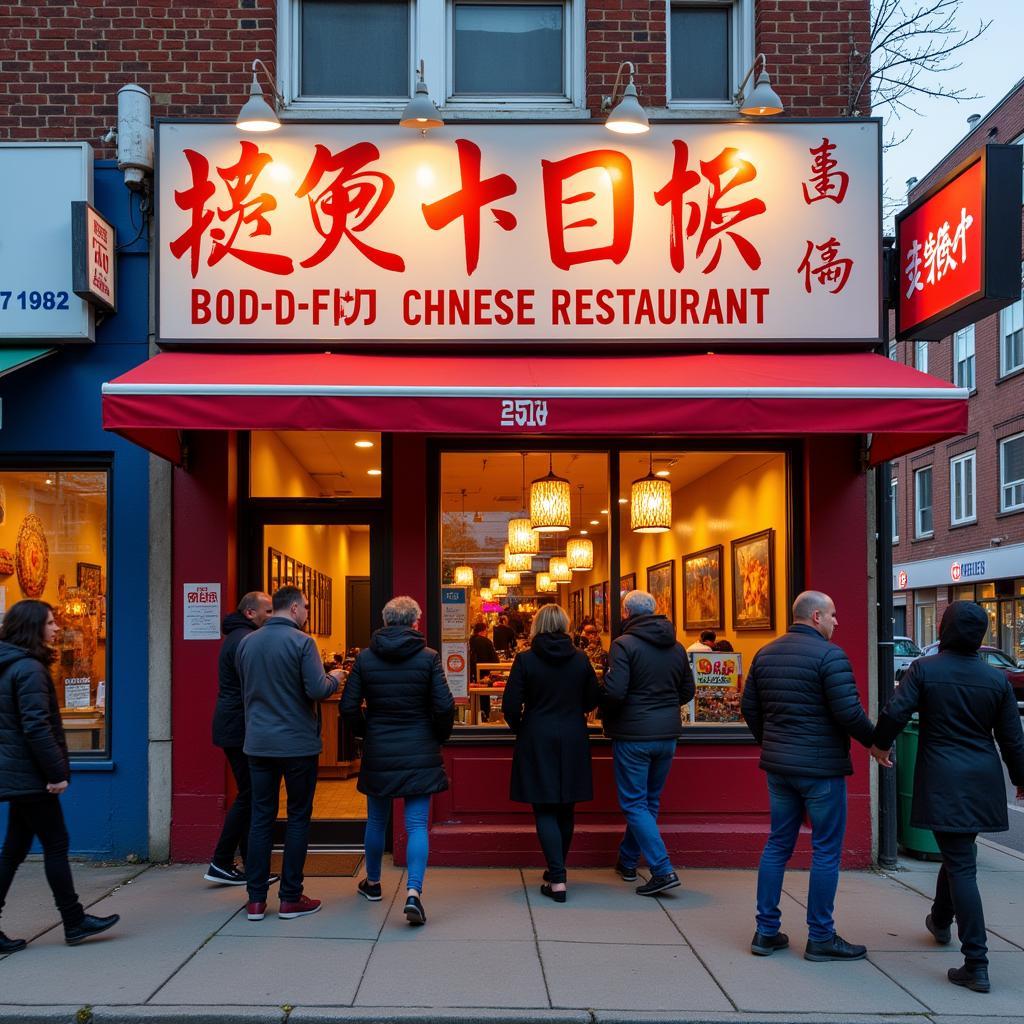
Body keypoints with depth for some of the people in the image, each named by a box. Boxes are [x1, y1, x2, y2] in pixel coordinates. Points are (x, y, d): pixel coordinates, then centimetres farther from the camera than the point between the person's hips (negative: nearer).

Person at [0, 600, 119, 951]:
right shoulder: (29, 669, -17)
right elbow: (36, 727, -22)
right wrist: (58, 772, -17)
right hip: (31, 777, -10)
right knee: (56, 845, 0)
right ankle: (74, 923, 8)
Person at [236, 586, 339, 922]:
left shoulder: (246, 643, 5)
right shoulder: (301, 642, -12)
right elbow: (317, 690, -17)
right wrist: (334, 679, 2)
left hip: (258, 743, 5)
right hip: (298, 743, -4)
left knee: (260, 818, 9)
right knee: (298, 818, 7)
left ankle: (256, 900, 9)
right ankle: (291, 898, 10)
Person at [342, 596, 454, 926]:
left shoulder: (365, 658, -1)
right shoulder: (428, 657, -7)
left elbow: (348, 706, -3)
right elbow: (444, 705, -11)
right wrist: (440, 736, 6)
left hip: (377, 753, 2)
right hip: (420, 753, -2)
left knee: (376, 820, 19)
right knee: (417, 824, 0)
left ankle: (372, 883, 36)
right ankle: (413, 892, -15)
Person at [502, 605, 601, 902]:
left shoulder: (525, 660, -9)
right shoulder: (581, 659, 0)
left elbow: (511, 705, -10)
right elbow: (593, 699, 5)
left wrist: (519, 728, 8)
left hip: (537, 740, -3)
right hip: (573, 740, 3)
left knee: (545, 811, 0)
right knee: (566, 810, 15)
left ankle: (557, 880, -9)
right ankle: (557, 870, 28)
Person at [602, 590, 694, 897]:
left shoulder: (624, 645, -13)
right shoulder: (676, 647, 6)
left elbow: (614, 692, -21)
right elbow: (687, 692, 11)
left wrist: (606, 716, -2)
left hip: (633, 735, -6)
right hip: (667, 733, 6)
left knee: (634, 804, 1)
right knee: (649, 801, 18)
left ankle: (663, 870, -9)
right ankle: (627, 861, 32)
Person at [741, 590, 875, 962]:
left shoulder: (765, 653, 8)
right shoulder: (829, 654, -14)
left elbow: (749, 706, 11)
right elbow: (848, 712, -19)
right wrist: (875, 741, -3)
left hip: (778, 765, 7)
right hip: (821, 767, -7)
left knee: (777, 845, 14)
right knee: (826, 851, 4)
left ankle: (766, 931, 16)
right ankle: (820, 938, 10)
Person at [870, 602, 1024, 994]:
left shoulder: (924, 669, -7)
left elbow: (895, 713, -14)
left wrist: (880, 744, 6)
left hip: (942, 781, -4)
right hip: (983, 781, 4)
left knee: (962, 865, -4)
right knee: (959, 853, 25)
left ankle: (976, 965, -7)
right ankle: (941, 921, 48)